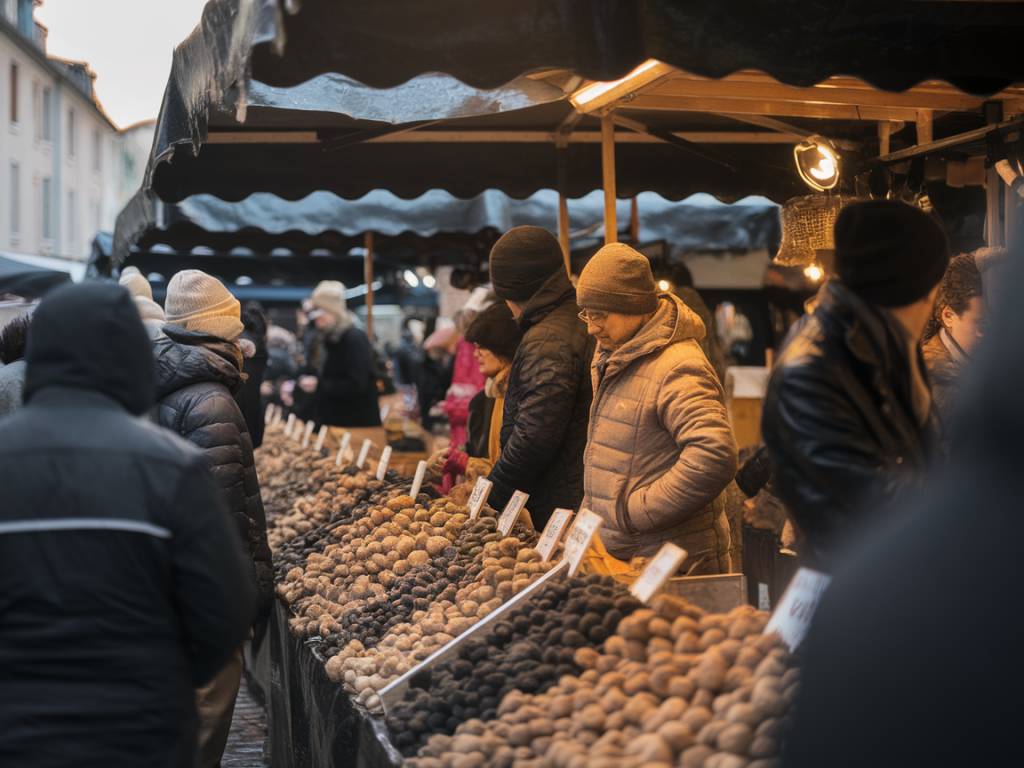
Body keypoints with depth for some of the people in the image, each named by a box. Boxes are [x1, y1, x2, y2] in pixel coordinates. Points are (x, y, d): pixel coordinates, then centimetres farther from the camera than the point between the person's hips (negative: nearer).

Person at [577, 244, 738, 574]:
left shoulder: (678, 369, -18)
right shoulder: (611, 359, 14)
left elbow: (715, 457, -31)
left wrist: (631, 513, -24)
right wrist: (591, 514, 11)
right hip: (615, 555, 9)